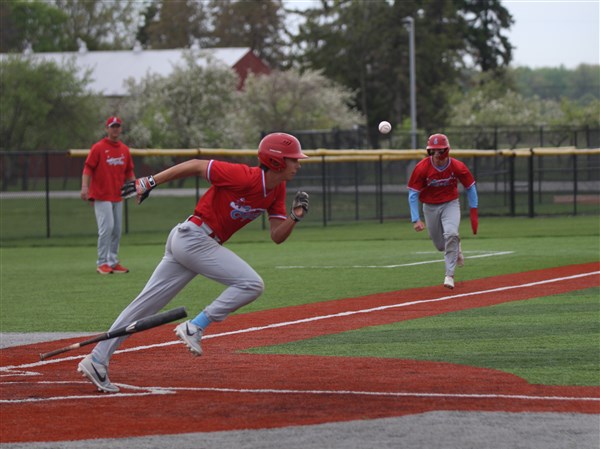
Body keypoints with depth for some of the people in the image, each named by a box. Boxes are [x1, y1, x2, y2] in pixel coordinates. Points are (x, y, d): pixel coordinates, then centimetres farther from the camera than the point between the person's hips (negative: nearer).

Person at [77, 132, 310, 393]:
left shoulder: (277, 190, 8)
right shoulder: (244, 177, -19)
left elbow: (277, 236, 9)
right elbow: (196, 166, -15)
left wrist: (295, 216, -10)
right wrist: (149, 183, -13)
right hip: (193, 237, -9)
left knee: (145, 306, 6)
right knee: (251, 284, -15)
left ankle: (97, 360, 6)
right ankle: (195, 328, -10)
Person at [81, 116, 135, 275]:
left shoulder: (125, 150, 11)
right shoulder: (98, 147, -5)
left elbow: (129, 172, 18)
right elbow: (88, 168, -10)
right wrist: (84, 187, -23)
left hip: (117, 196, 6)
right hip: (101, 196, -6)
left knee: (116, 230, 8)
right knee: (107, 227, -13)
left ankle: (113, 262, 16)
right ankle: (102, 263, -7)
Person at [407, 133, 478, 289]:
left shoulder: (457, 167, -17)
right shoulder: (422, 168, -20)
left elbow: (470, 188, -2)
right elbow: (413, 194, -15)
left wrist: (474, 214, -6)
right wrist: (415, 220, -23)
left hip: (450, 204, -1)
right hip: (430, 207, 1)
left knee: (451, 234, -26)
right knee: (440, 245, 9)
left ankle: (449, 275, -17)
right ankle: (456, 249, 47)